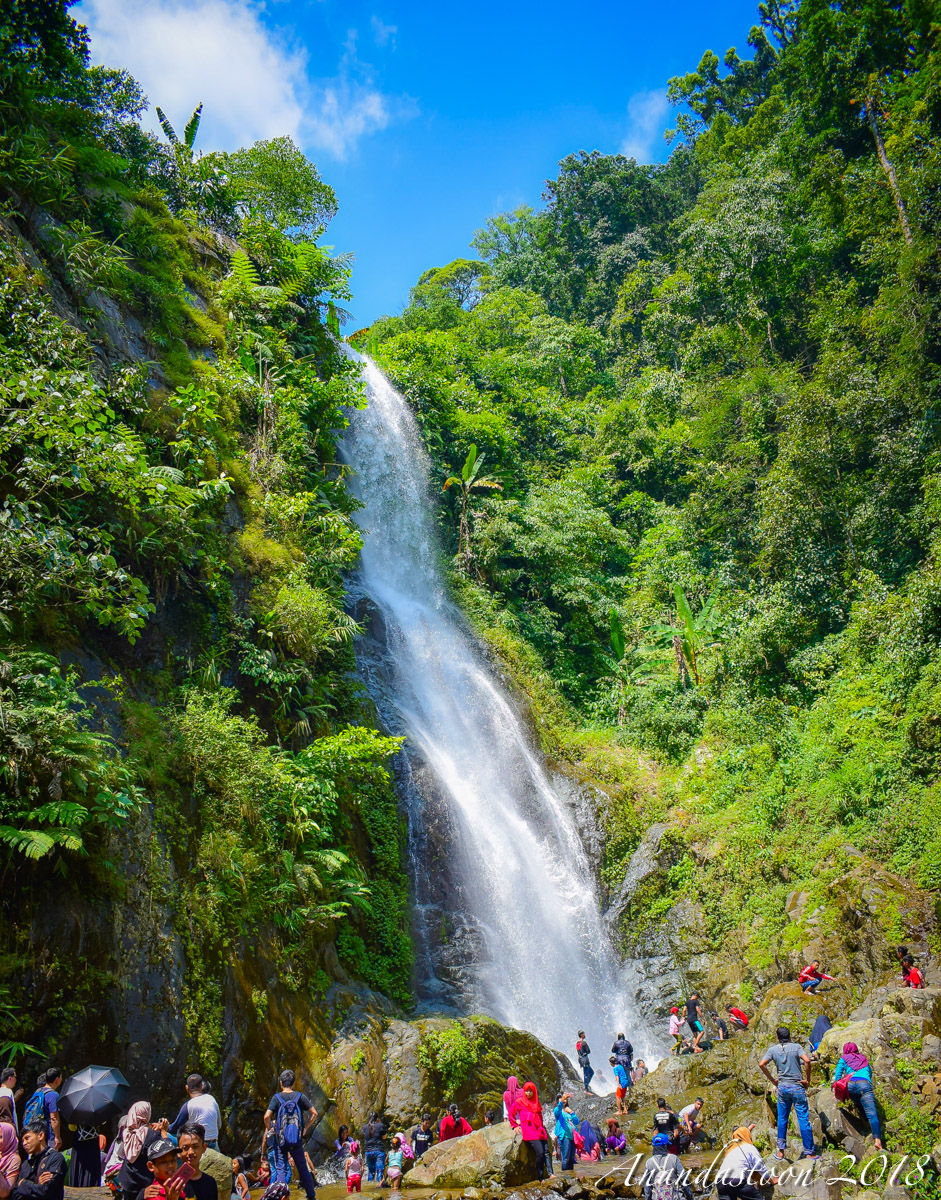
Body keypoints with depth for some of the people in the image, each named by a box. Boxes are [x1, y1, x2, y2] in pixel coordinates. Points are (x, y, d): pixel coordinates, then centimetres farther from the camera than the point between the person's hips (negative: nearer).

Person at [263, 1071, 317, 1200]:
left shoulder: (276, 1097, -6)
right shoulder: (300, 1096, -1)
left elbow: (267, 1116, -17)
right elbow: (314, 1113, -4)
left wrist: (269, 1128, 0)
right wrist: (306, 1128, 6)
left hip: (280, 1140, -2)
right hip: (297, 1140, 2)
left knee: (280, 1169, 5)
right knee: (303, 1169, 14)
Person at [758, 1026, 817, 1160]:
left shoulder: (772, 1049, 3)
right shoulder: (796, 1047, -3)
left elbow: (762, 1064, -5)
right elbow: (807, 1060, -18)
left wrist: (772, 1080, 5)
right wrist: (807, 1080, -8)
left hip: (782, 1087, 3)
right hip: (797, 1086, -2)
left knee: (782, 1119, 11)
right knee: (804, 1120, 3)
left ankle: (780, 1151, 15)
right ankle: (809, 1152, 7)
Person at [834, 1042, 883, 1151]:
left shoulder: (843, 1058, 28)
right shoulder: (864, 1059, 34)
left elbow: (837, 1076, 21)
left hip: (850, 1084, -1)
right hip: (865, 1084, 1)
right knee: (872, 1113, -11)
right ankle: (877, 1140, -27)